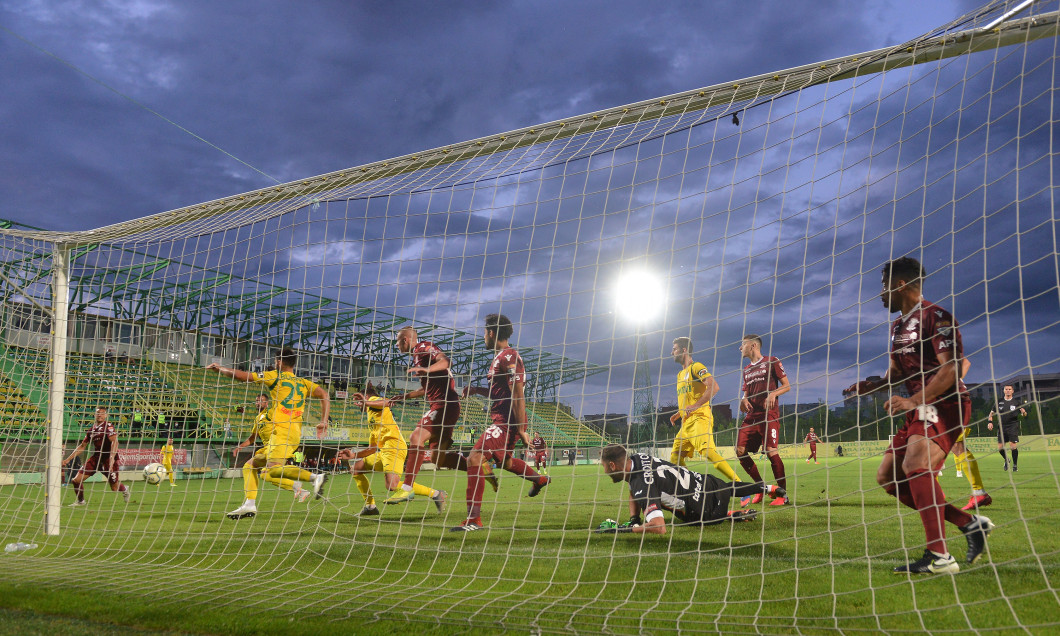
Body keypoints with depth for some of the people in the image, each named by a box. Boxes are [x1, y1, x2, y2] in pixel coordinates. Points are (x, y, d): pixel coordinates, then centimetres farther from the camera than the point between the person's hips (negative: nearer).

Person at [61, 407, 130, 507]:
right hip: (96, 457, 6)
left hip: (109, 458, -6)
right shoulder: (91, 429, 13)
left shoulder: (108, 426, -8)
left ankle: (125, 489, 33)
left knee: (115, 489, -5)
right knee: (76, 480, -3)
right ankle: (81, 501, 24)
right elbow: (82, 446, 22)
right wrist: (68, 459, 19)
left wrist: (112, 458, -33)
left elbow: (114, 441, -21)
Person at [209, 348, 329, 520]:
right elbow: (324, 395, 4)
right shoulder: (304, 383, 20)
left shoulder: (275, 376, 5)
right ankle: (250, 504, 7)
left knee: (272, 469, -27)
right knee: (251, 465, 16)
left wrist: (219, 368, 23)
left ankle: (315, 478, -40)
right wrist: (324, 422, 1)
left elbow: (240, 375, 7)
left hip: (282, 431, -8)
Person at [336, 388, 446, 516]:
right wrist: (353, 455, 28)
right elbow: (373, 449, 31)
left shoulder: (372, 400, 9)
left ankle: (436, 494, -19)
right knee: (355, 469, 16)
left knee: (392, 486, -25)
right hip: (383, 451, 10)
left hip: (393, 445, -10)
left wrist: (366, 403, -28)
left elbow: (386, 402, -17)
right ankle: (370, 506, 13)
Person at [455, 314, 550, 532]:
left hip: (508, 421, -11)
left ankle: (474, 520, -16)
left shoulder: (509, 357, -16)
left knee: (475, 459, -18)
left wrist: (521, 430, -21)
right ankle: (540, 479, 51)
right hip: (502, 420, 11)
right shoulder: (500, 357, 16)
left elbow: (518, 395, -20)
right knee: (503, 460, 29)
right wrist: (477, 390, 13)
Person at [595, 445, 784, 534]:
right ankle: (766, 488, 45)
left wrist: (624, 529, -34)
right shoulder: (637, 457, -6)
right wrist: (633, 520, -1)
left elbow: (659, 528, -43)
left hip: (703, 507, -8)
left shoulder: (643, 488, -32)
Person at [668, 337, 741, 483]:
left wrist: (695, 406, -22)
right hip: (686, 422, 10)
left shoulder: (696, 367, -3)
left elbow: (714, 387, -18)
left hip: (700, 418, -10)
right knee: (675, 458, 7)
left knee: (708, 452, -25)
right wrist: (677, 415, 20)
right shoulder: (680, 374, 26)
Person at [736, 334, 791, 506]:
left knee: (771, 451, -15)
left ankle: (783, 494, -5)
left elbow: (787, 385, 1)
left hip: (769, 414, -7)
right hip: (751, 415, 7)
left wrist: (773, 394, -18)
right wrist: (744, 400, 3)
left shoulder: (771, 362, 3)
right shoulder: (746, 370, 22)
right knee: (740, 451, -4)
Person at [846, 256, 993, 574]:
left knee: (915, 465, -29)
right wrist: (874, 385, 3)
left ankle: (939, 557, -26)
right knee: (887, 477, 4)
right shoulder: (897, 326, 18)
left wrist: (913, 401, -26)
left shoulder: (934, 316, -11)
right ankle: (969, 523, 9)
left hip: (945, 404, -10)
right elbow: (896, 372, 24)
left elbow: (952, 368, -19)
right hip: (920, 409, 10)